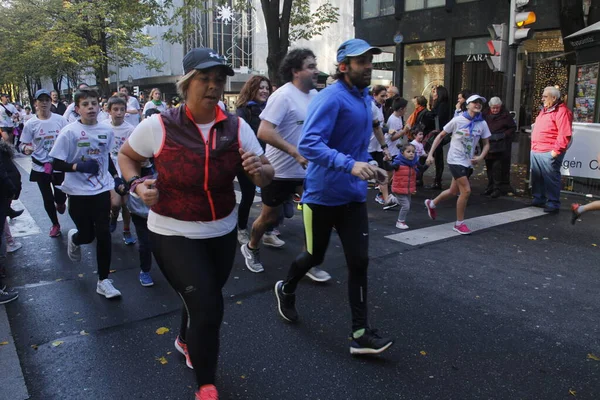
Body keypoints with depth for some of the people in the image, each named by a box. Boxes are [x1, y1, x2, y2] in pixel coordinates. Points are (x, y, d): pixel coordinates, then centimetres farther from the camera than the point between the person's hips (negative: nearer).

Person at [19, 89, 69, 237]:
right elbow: (22, 145, -3)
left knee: (60, 197, 5)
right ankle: (55, 224, 32)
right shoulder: (30, 124, -6)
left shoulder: (60, 119, -5)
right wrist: (25, 149, -25)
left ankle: (60, 204, 45)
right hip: (40, 167, 0)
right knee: (47, 199, 9)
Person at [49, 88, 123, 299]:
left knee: (103, 234, 0)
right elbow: (56, 163, -9)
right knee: (87, 235, 7)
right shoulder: (69, 132, -12)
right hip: (78, 193, -2)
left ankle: (103, 281, 13)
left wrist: (116, 177, 11)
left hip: (102, 190, 3)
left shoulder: (106, 131, 0)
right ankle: (74, 238, 48)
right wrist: (78, 166, -24)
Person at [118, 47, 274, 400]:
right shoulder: (158, 126, -15)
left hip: (222, 231, 4)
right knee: (208, 307, -8)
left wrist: (260, 169, -28)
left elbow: (267, 177, -5)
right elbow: (126, 156, 4)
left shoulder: (237, 127, -8)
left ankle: (186, 342, 58)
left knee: (204, 301, 23)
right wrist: (137, 184, -16)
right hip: (173, 234, -4)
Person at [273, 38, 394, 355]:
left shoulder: (365, 97, 11)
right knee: (315, 256, 12)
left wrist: (368, 167, 23)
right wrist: (350, 165, -38)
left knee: (359, 261, 1)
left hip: (353, 196, 7)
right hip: (323, 194, -6)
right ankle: (286, 290, 43)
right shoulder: (331, 98, -18)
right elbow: (308, 144, -29)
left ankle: (360, 334, 9)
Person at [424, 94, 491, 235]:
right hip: (455, 160, -5)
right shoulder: (458, 120, -9)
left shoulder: (482, 124, 1)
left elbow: (486, 144, 8)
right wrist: (430, 154, -7)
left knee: (454, 192, 15)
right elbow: (441, 136, -3)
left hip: (468, 163, 6)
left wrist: (480, 157, -11)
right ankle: (459, 223, 3)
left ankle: (431, 204, 43)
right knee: (466, 190, -14)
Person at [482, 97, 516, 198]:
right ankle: (490, 186, 21)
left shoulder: (505, 115, -4)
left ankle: (498, 188, -2)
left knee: (498, 166, -9)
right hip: (488, 145, 4)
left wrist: (504, 135, -12)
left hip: (501, 147, -4)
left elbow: (513, 128, 3)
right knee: (489, 166, 10)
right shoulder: (485, 114, 4)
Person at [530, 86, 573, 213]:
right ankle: (538, 199, 25)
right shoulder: (544, 111, 19)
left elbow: (565, 134, -17)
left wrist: (556, 150, -19)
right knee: (537, 177, 14)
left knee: (551, 179, -5)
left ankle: (553, 204, 0)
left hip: (549, 153, -9)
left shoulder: (562, 111, -11)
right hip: (536, 151, 9)